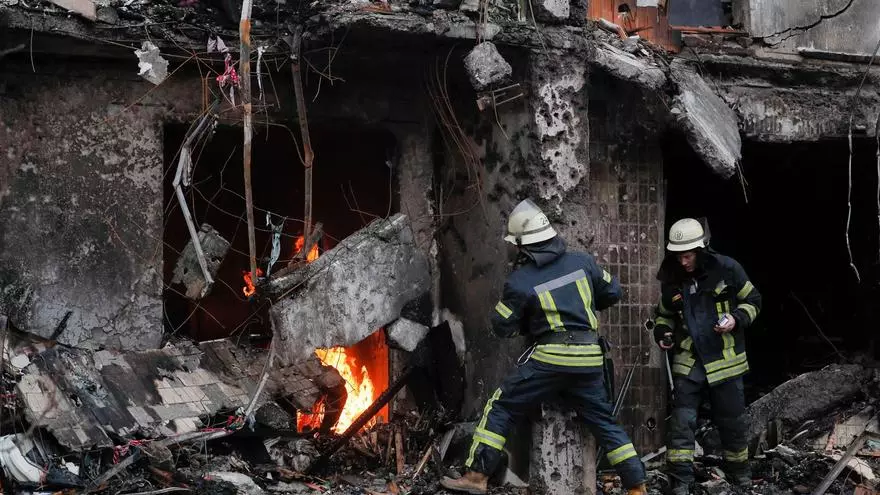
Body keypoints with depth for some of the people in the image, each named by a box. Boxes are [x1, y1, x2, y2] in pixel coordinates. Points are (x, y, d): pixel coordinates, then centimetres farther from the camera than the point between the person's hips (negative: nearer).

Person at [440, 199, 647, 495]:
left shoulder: (519, 282, -4)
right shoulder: (582, 262, 6)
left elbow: (502, 327, 4)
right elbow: (612, 293, 16)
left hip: (549, 358, -4)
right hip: (588, 361, 4)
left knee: (500, 409, 4)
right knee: (604, 421, 15)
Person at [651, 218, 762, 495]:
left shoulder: (727, 269, -10)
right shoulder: (671, 280, -1)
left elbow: (752, 301, 3)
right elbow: (664, 314, 17)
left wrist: (737, 319, -16)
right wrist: (662, 332, -4)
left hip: (725, 359, -1)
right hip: (688, 360, 2)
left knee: (732, 420, 10)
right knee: (681, 420, -6)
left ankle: (739, 471, 31)